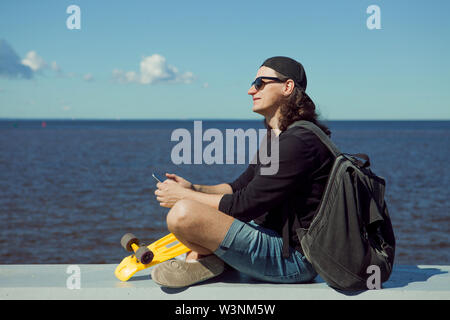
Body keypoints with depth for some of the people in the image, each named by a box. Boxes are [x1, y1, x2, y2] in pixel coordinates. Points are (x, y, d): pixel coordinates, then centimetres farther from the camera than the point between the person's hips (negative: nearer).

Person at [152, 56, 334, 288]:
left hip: (293, 259, -11)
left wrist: (184, 196, -11)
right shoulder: (276, 138, 16)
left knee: (183, 214, -28)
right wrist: (192, 188, 3)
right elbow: (240, 187, 20)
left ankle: (209, 260, -1)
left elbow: (246, 205, -21)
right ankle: (197, 257, 4)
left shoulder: (299, 142, -19)